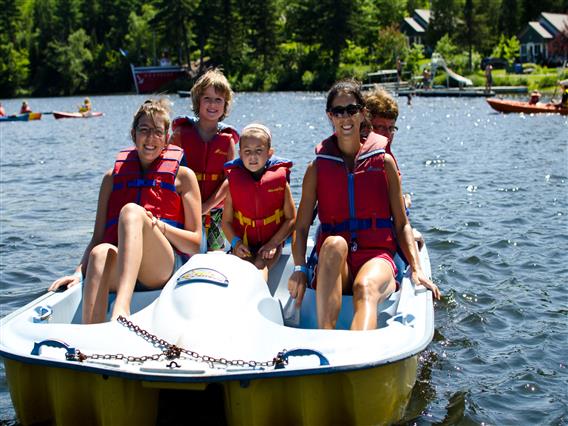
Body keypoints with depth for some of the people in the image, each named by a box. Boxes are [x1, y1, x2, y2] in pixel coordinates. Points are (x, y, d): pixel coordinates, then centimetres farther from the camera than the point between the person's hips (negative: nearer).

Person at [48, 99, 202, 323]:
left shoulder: (183, 176, 13)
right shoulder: (114, 176, 20)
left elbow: (196, 244, 7)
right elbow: (98, 238, 15)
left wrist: (159, 226, -11)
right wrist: (79, 272, -4)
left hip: (166, 270, -2)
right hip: (119, 273, 2)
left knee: (131, 211, -31)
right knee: (101, 253, -35)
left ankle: (121, 311, -55)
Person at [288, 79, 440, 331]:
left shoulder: (383, 161, 11)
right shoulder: (318, 167, 11)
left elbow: (402, 224, 10)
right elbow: (301, 227, 5)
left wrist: (416, 269, -4)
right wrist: (299, 268, -12)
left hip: (377, 256, 0)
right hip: (331, 265, 1)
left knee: (365, 287, -35)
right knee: (334, 243, -35)